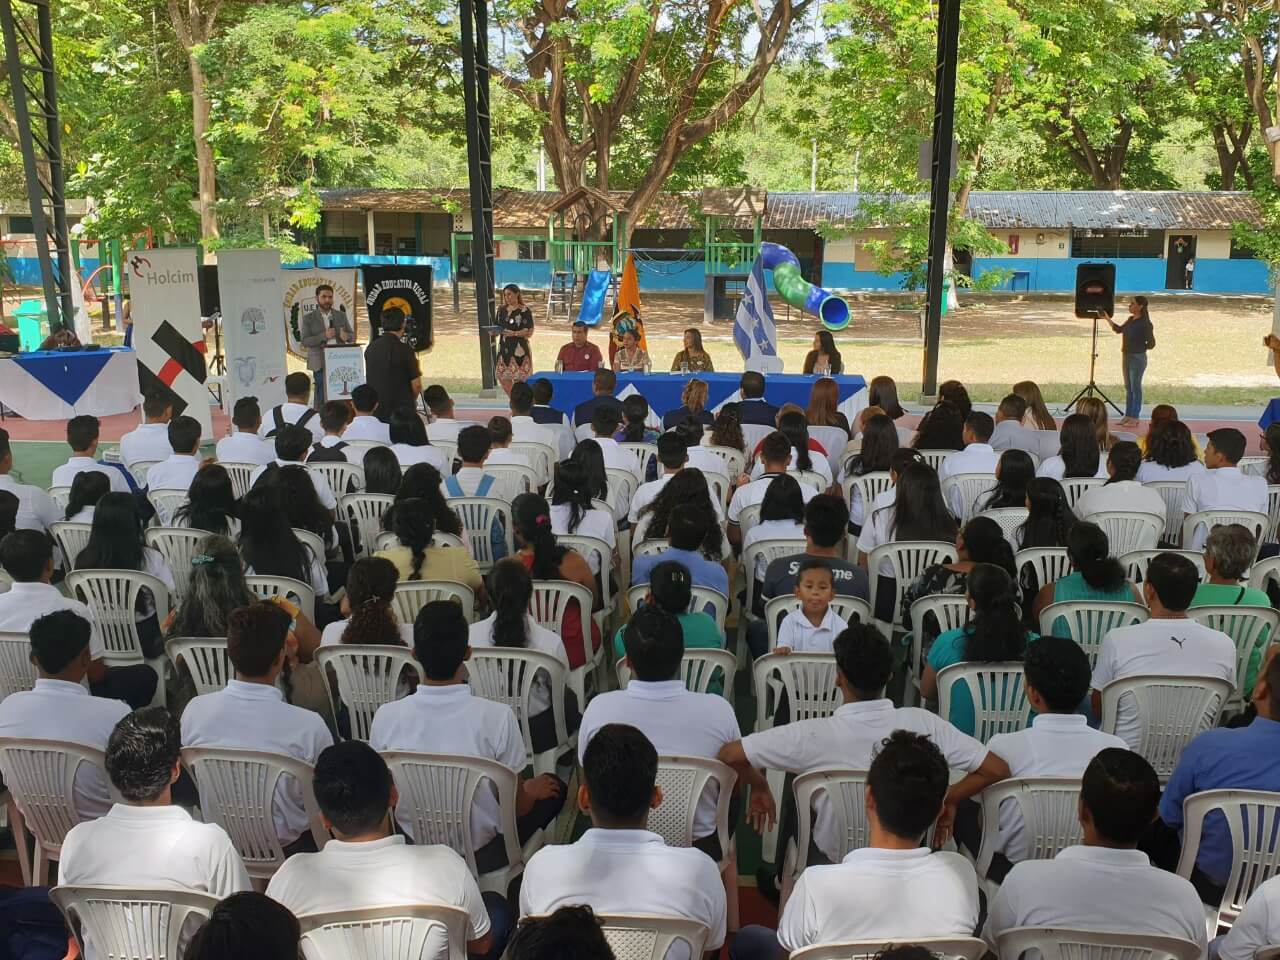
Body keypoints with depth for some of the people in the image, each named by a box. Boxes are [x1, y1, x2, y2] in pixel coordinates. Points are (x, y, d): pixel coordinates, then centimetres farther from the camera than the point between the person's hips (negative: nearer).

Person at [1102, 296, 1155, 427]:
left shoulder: (1145, 323, -15)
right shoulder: (1130, 319, 8)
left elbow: (1151, 343, -12)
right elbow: (1118, 329, 23)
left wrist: (1139, 348, 0)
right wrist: (1107, 319, 17)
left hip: (1137, 358, -8)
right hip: (1126, 356, 8)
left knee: (1135, 388, -1)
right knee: (1128, 388, 12)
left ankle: (1134, 418, 6)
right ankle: (1128, 416, 20)